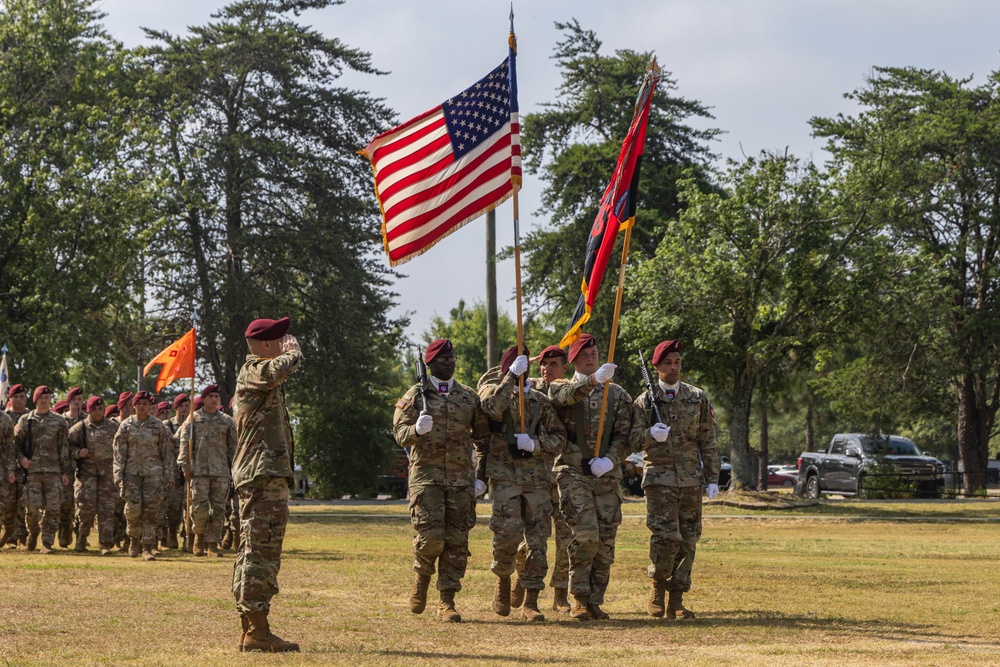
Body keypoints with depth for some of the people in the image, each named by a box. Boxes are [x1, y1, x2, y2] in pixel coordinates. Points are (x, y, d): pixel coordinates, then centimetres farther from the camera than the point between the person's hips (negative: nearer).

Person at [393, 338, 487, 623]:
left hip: (461, 479, 3)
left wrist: (482, 476, 11)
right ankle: (422, 577, 18)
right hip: (426, 475, -3)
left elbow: (484, 437, 18)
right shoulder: (415, 395, 5)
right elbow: (400, 433, -2)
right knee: (430, 537, -13)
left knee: (457, 542, -1)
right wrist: (417, 430, -25)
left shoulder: (470, 397, 13)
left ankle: (447, 602, 5)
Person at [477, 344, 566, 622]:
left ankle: (531, 602, 4)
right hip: (504, 475, -3)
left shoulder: (540, 401, 15)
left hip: (536, 477, 3)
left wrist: (536, 444, -7)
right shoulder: (492, 390, 6)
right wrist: (511, 376, -18)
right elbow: (492, 408, -19)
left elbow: (558, 438, 11)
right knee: (508, 533, -17)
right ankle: (503, 581, 10)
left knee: (538, 539, -1)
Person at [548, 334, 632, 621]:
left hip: (607, 476, 3)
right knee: (586, 534, -17)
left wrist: (610, 459, -12)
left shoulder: (617, 394, 13)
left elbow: (623, 434, 7)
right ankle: (579, 599, -6)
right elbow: (569, 395, -20)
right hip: (573, 473, -3)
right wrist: (594, 380, -39)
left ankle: (595, 602, 10)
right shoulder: (560, 388, 5)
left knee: (605, 540, 1)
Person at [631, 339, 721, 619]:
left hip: (691, 478, 3)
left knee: (688, 540, 2)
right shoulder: (644, 402, 4)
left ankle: (676, 601, 9)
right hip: (659, 477, -3)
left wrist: (713, 478, 5)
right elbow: (634, 441, -1)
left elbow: (708, 441, 11)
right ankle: (657, 585, 6)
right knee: (667, 536, -18)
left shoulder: (697, 398, 10)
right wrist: (651, 435, -23)